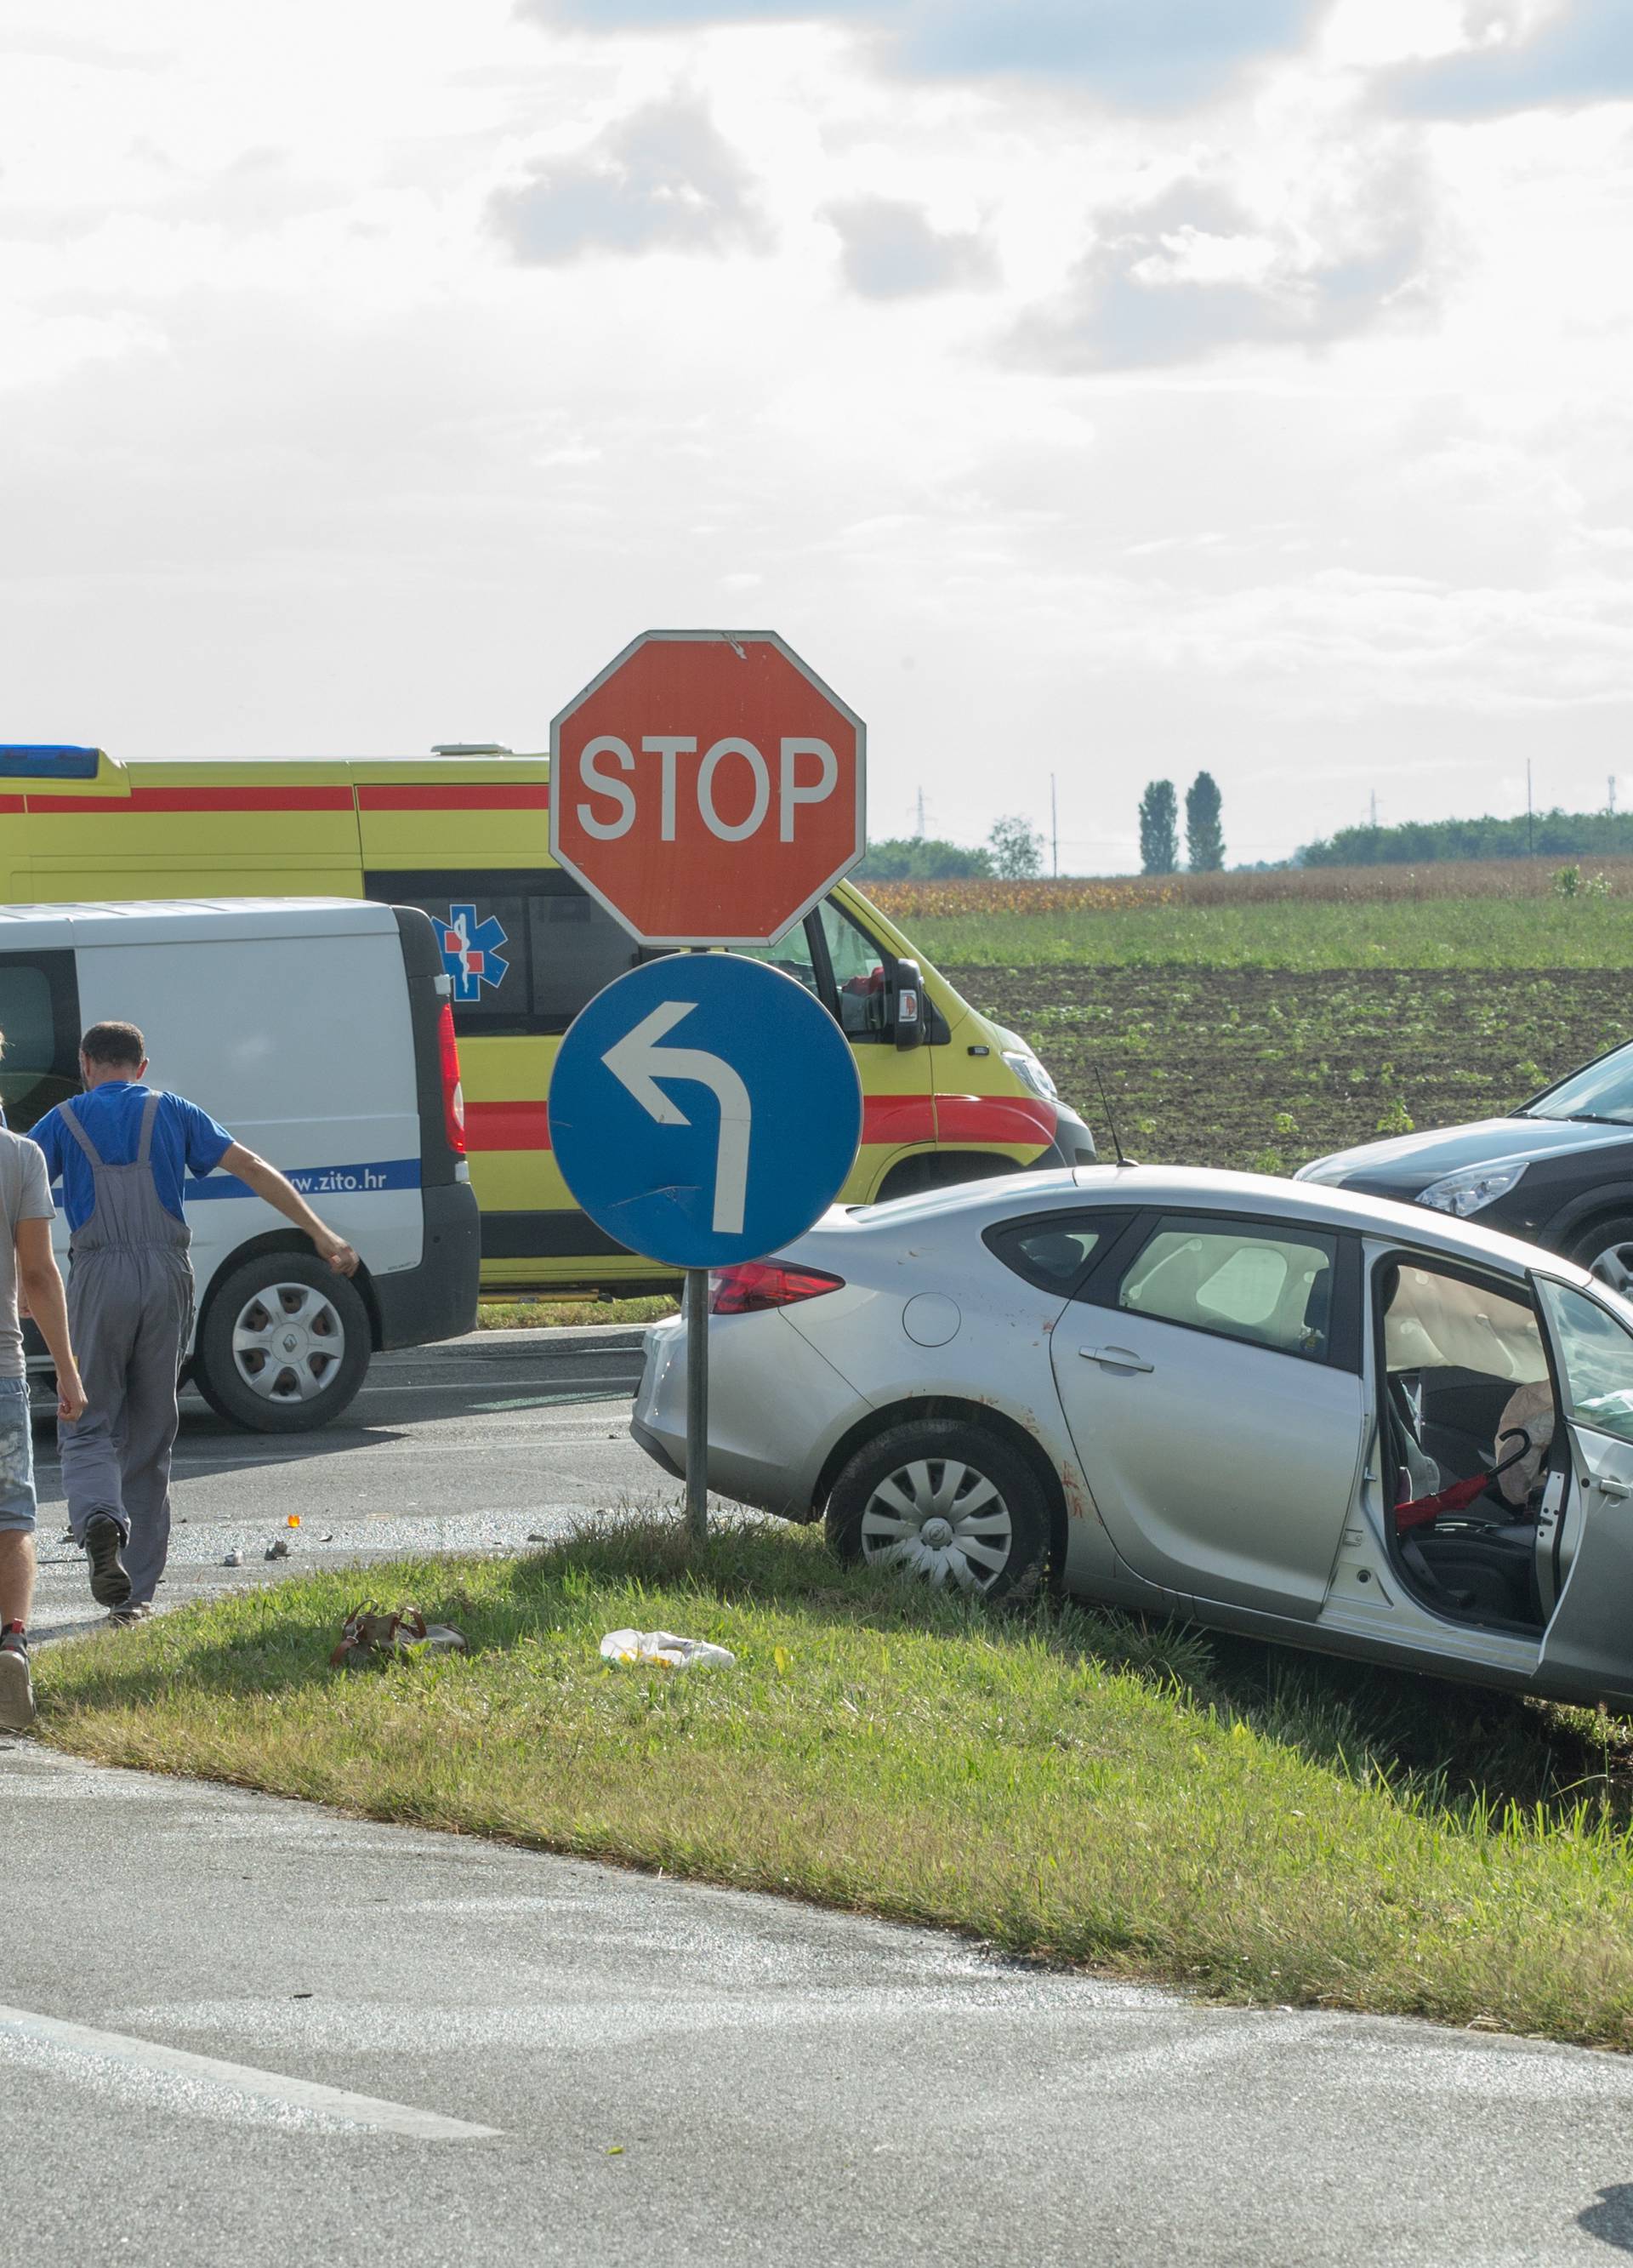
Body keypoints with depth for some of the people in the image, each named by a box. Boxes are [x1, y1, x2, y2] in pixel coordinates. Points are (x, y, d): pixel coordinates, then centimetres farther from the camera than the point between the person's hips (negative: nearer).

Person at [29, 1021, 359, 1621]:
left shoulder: (65, 1120, 8)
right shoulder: (172, 1113, 12)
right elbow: (252, 1168, 6)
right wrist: (321, 1235, 5)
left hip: (99, 1278, -2)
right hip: (166, 1277, 2)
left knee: (87, 1427, 4)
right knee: (150, 1436, 10)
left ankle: (100, 1522, -28)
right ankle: (138, 1588, 11)